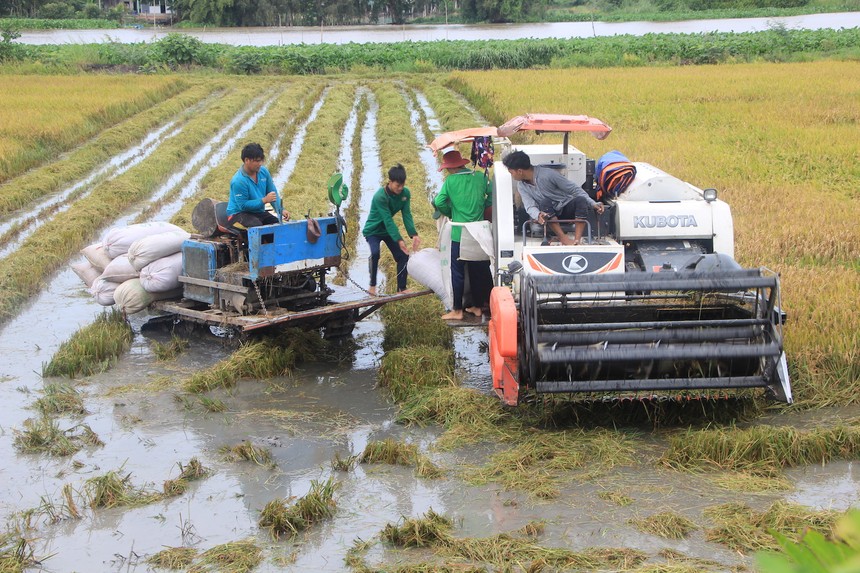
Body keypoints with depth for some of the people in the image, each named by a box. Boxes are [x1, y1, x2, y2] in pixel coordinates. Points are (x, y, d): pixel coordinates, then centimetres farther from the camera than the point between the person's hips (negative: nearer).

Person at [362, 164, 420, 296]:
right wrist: (399, 240, -41)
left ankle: (402, 289, 10)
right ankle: (372, 285, -18)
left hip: (388, 230, 6)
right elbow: (388, 220, -34)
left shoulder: (405, 193, -14)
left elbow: (407, 215, -17)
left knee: (403, 256, -2)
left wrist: (413, 234, -31)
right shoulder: (380, 196, -31)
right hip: (373, 230, -6)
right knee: (375, 253, -31)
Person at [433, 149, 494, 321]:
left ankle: (457, 310, 6)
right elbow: (492, 196, 2)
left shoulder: (450, 181, -9)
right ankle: (478, 306, 22)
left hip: (459, 234, -4)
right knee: (479, 271, 15)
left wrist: (450, 213, 8)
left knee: (457, 272, 3)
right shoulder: (481, 177, 1)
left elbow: (439, 202, -11)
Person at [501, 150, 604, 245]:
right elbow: (530, 207, -14)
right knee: (544, 203, -30)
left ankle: (577, 240, -43)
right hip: (550, 216, 2)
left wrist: (593, 203, -21)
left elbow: (574, 189, -12)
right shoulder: (521, 186, -2)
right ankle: (563, 238, -41)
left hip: (567, 209, -2)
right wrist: (538, 215, -39)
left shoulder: (548, 174, -16)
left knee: (580, 200, -31)